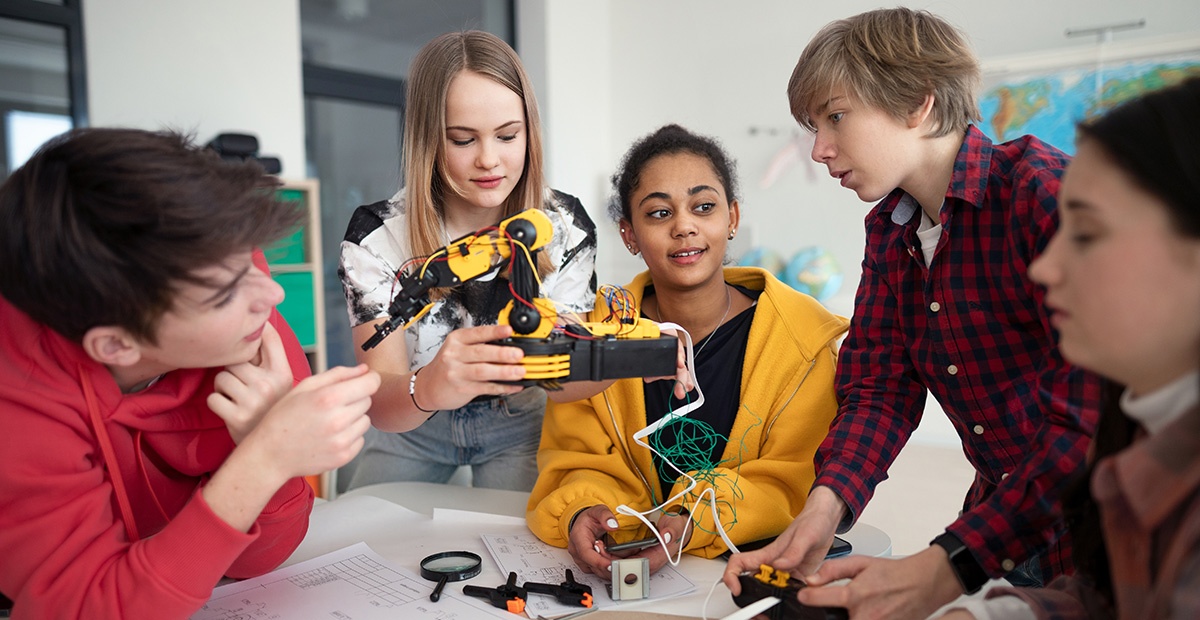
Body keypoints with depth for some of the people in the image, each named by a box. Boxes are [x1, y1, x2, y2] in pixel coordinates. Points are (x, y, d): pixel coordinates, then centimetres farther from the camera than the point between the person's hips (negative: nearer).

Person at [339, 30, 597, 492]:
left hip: (517, 426, 1)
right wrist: (427, 388, -56)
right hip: (410, 428, 0)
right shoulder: (377, 236, -24)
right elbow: (380, 405, -31)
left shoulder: (566, 227, -19)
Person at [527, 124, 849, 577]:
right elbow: (582, 464, 2)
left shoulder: (805, 338, -5)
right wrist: (583, 511, -22)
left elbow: (795, 484, -7)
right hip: (620, 568, 2)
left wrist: (694, 525, -24)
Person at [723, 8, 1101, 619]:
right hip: (996, 520, 5)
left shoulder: (1045, 193, -19)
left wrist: (949, 568, -32)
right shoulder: (888, 231, 4)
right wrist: (824, 505, -18)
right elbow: (879, 385, 0)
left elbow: (1094, 417, -26)